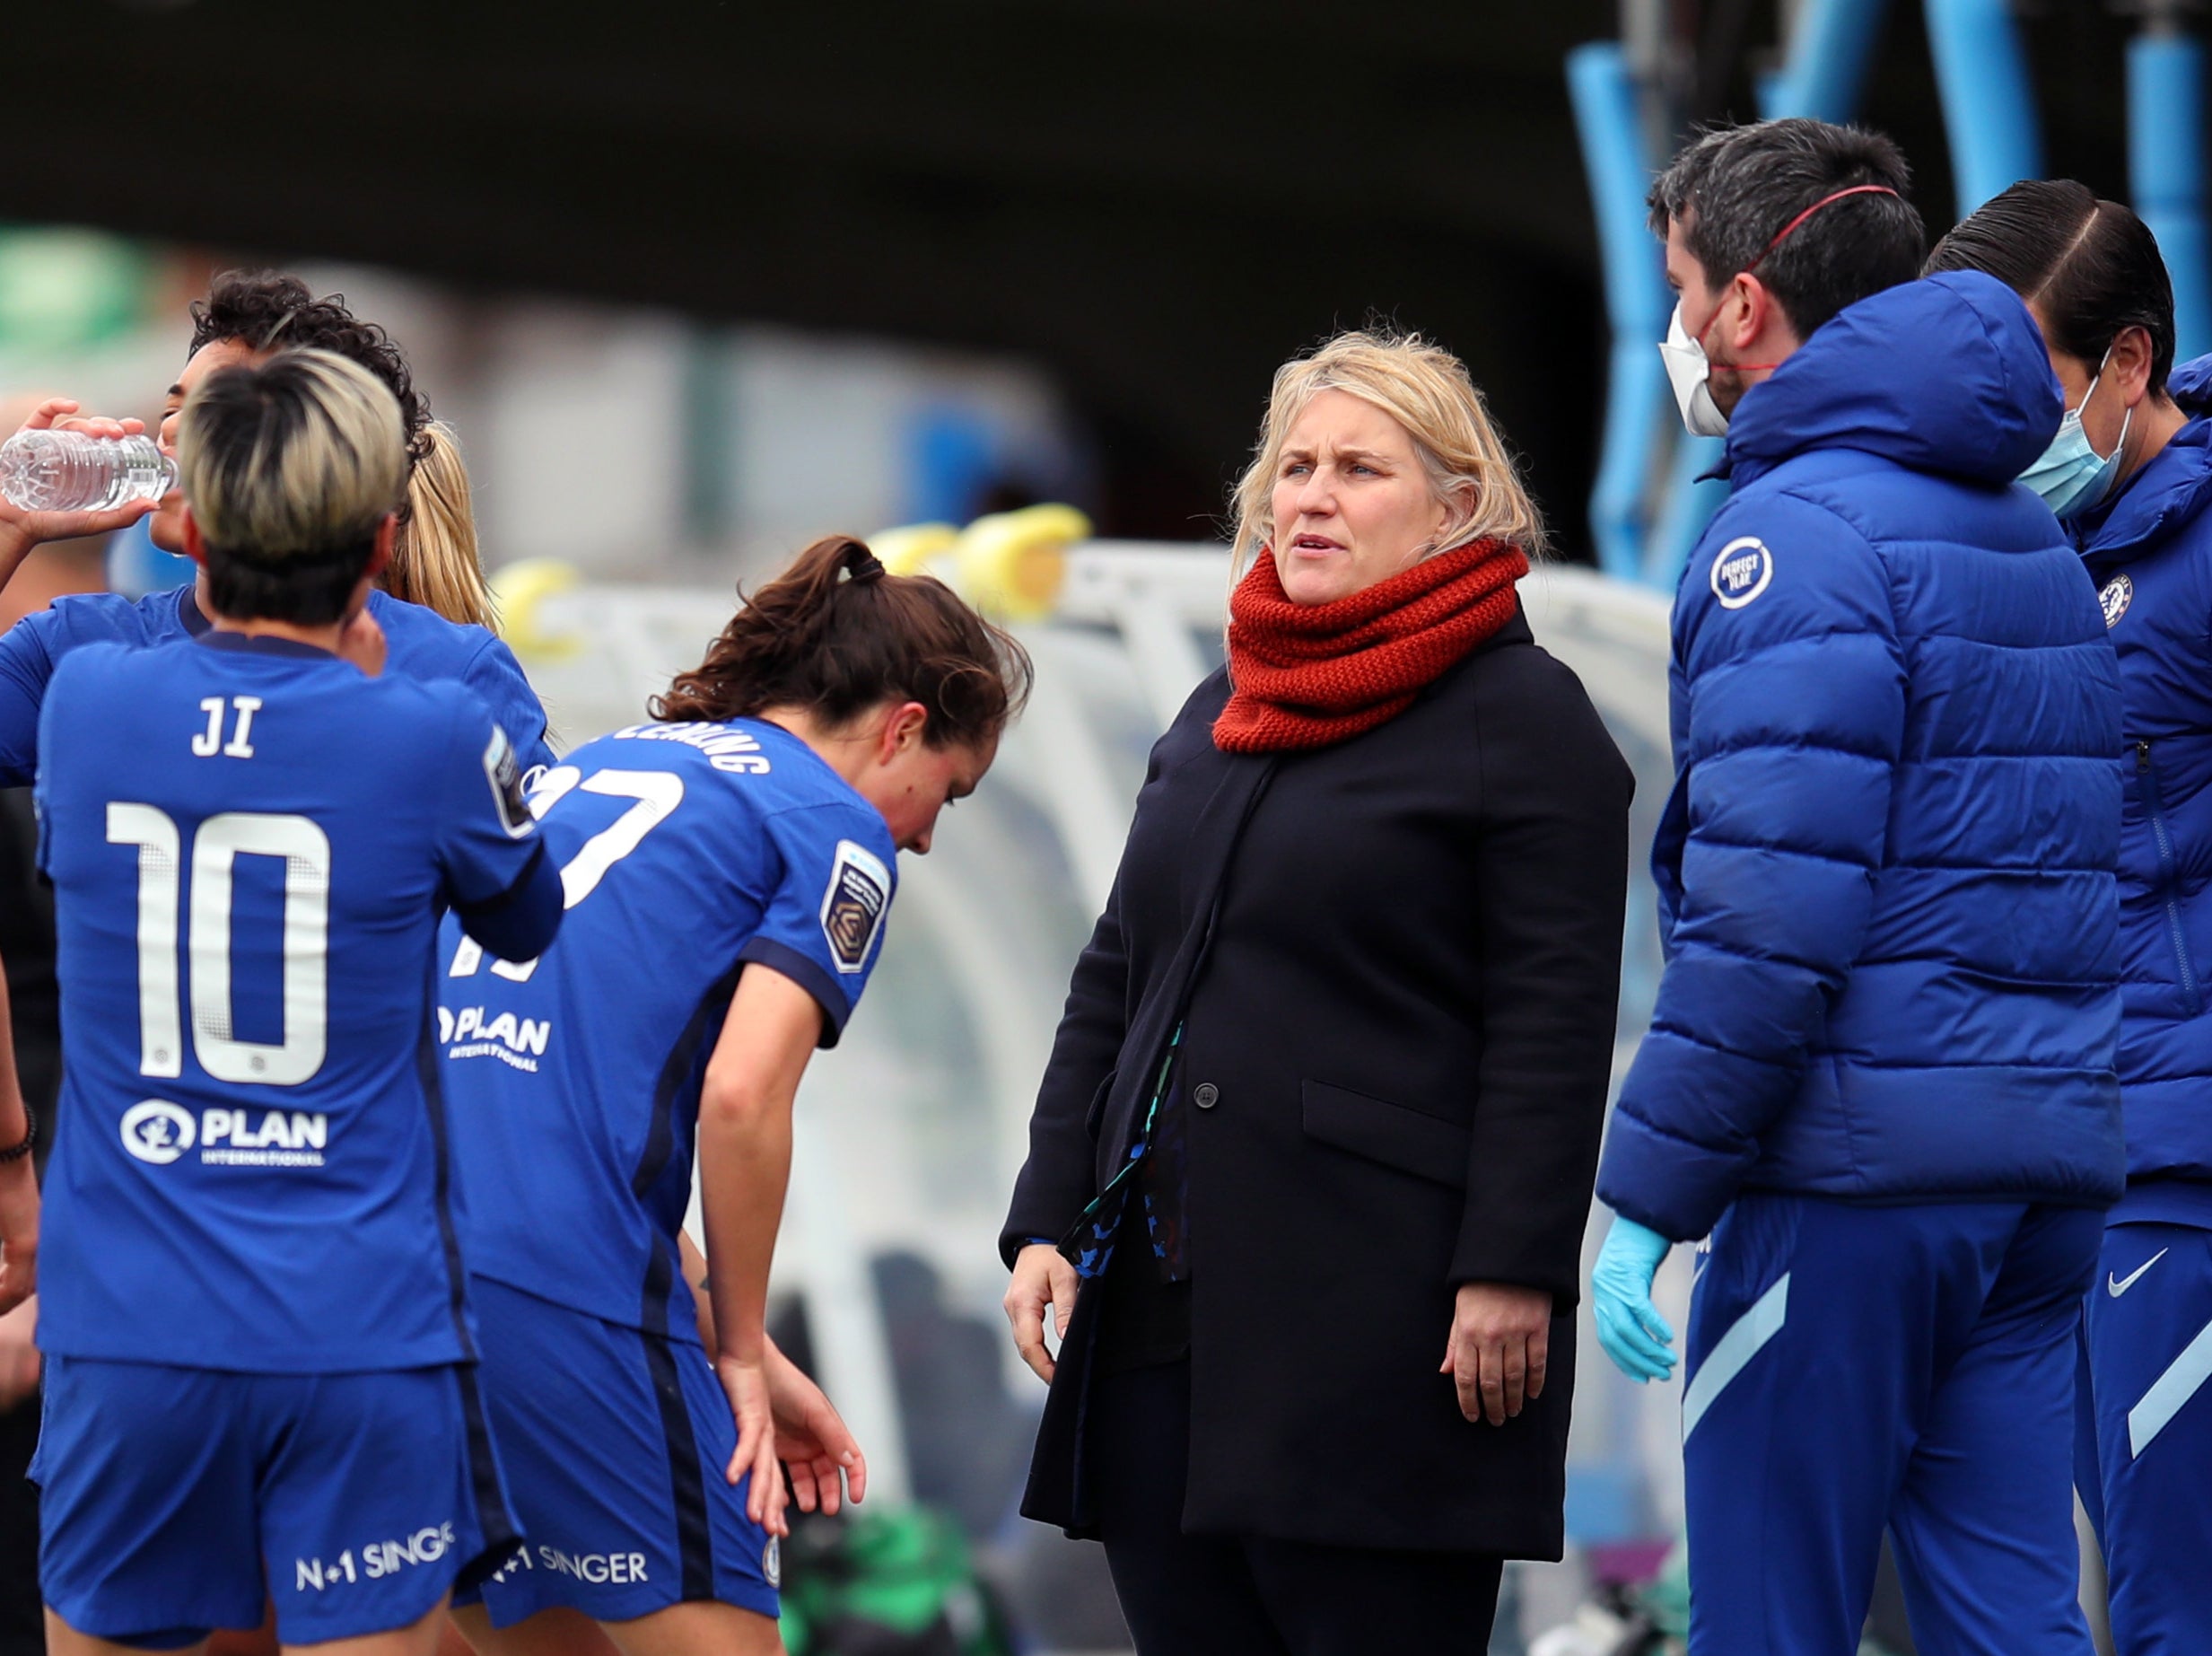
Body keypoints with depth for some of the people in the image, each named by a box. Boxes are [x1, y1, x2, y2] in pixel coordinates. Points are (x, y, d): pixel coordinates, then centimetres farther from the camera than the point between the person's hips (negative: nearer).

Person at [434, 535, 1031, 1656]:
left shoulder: (590, 767, 25)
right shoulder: (838, 829, 2)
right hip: (566, 1282, -8)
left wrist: (736, 1354, 21)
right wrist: (741, 1348, 1)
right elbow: (740, 1096, -12)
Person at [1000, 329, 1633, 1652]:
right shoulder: (1219, 715, 20)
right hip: (1168, 1310, 7)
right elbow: (1114, 986, 23)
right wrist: (1049, 1221, 14)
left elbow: (1555, 1024, -10)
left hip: (1380, 1321, -7)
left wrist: (1510, 1272, -17)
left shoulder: (1522, 719, -3)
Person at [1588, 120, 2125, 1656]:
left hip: (1857, 1170, -8)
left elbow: (1771, 911, -18)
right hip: (2051, 1157, 8)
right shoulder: (2026, 528, 17)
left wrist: (1646, 1193, -16)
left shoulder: (1799, 533, -11)